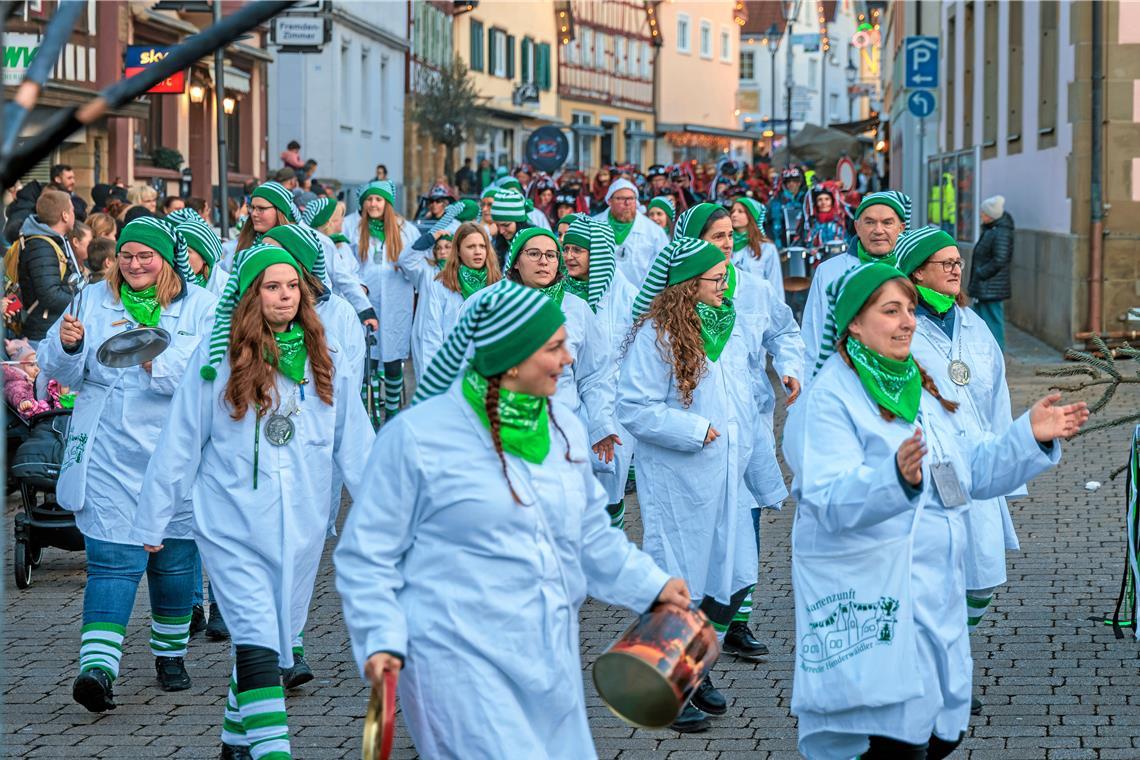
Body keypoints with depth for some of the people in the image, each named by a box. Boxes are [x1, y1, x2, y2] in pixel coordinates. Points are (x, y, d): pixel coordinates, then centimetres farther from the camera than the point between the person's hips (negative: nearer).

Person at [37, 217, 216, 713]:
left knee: (174, 559, 11)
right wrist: (68, 345, -15)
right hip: (108, 453, 0)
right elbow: (61, 372, 7)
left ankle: (170, 654, 29)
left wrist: (160, 360, -23)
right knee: (113, 559, -10)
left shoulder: (200, 307, 1)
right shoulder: (93, 301, 7)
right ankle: (97, 668, -18)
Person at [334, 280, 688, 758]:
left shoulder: (563, 429, 12)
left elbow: (591, 536, 25)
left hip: (549, 661, 7)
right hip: (462, 663, -7)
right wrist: (382, 639, -13)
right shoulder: (418, 435, -7)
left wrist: (650, 585, 14)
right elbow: (367, 555, -3)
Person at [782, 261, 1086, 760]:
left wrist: (1031, 436, 8)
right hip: (870, 601, -9)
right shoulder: (831, 397, -12)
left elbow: (968, 471, 21)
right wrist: (896, 477, -42)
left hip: (933, 593, 9)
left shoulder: (918, 387, 15)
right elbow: (829, 501, -25)